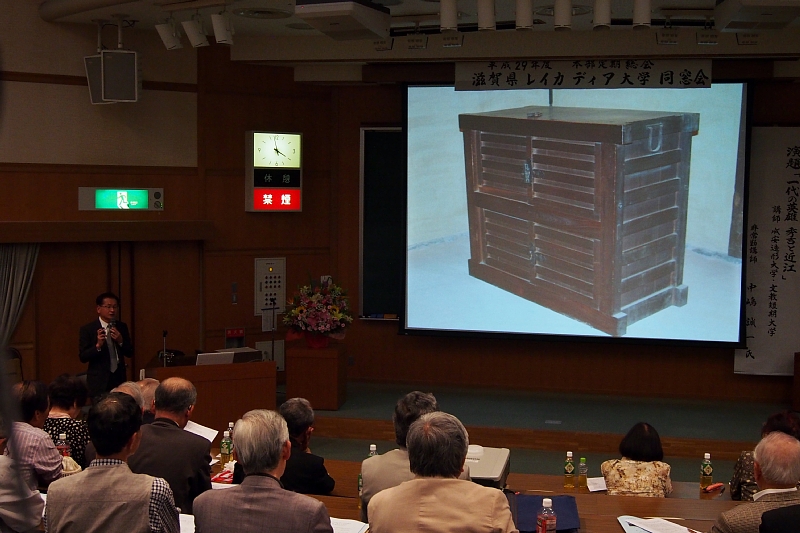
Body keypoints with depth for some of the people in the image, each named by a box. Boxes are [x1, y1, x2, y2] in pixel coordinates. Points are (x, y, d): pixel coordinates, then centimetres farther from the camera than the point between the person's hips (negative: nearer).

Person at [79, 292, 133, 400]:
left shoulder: (122, 327, 9)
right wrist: (98, 345, -23)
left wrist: (121, 341, -9)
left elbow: (130, 353, 9)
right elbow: (83, 357, -7)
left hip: (119, 379, 3)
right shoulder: (87, 329, -3)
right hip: (99, 382, -3)